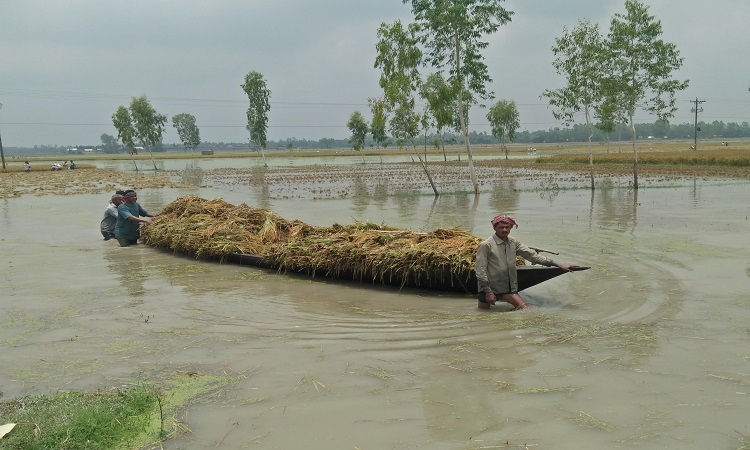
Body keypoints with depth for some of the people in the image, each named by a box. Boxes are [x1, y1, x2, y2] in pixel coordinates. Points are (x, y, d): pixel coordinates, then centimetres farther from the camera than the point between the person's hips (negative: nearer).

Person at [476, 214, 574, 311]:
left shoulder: (513, 242, 5)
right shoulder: (486, 245, -13)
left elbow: (532, 255, 7)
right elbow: (481, 270, -13)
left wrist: (558, 265, 4)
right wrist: (487, 291, -17)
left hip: (508, 287, 5)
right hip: (489, 288, -5)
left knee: (523, 308, -5)